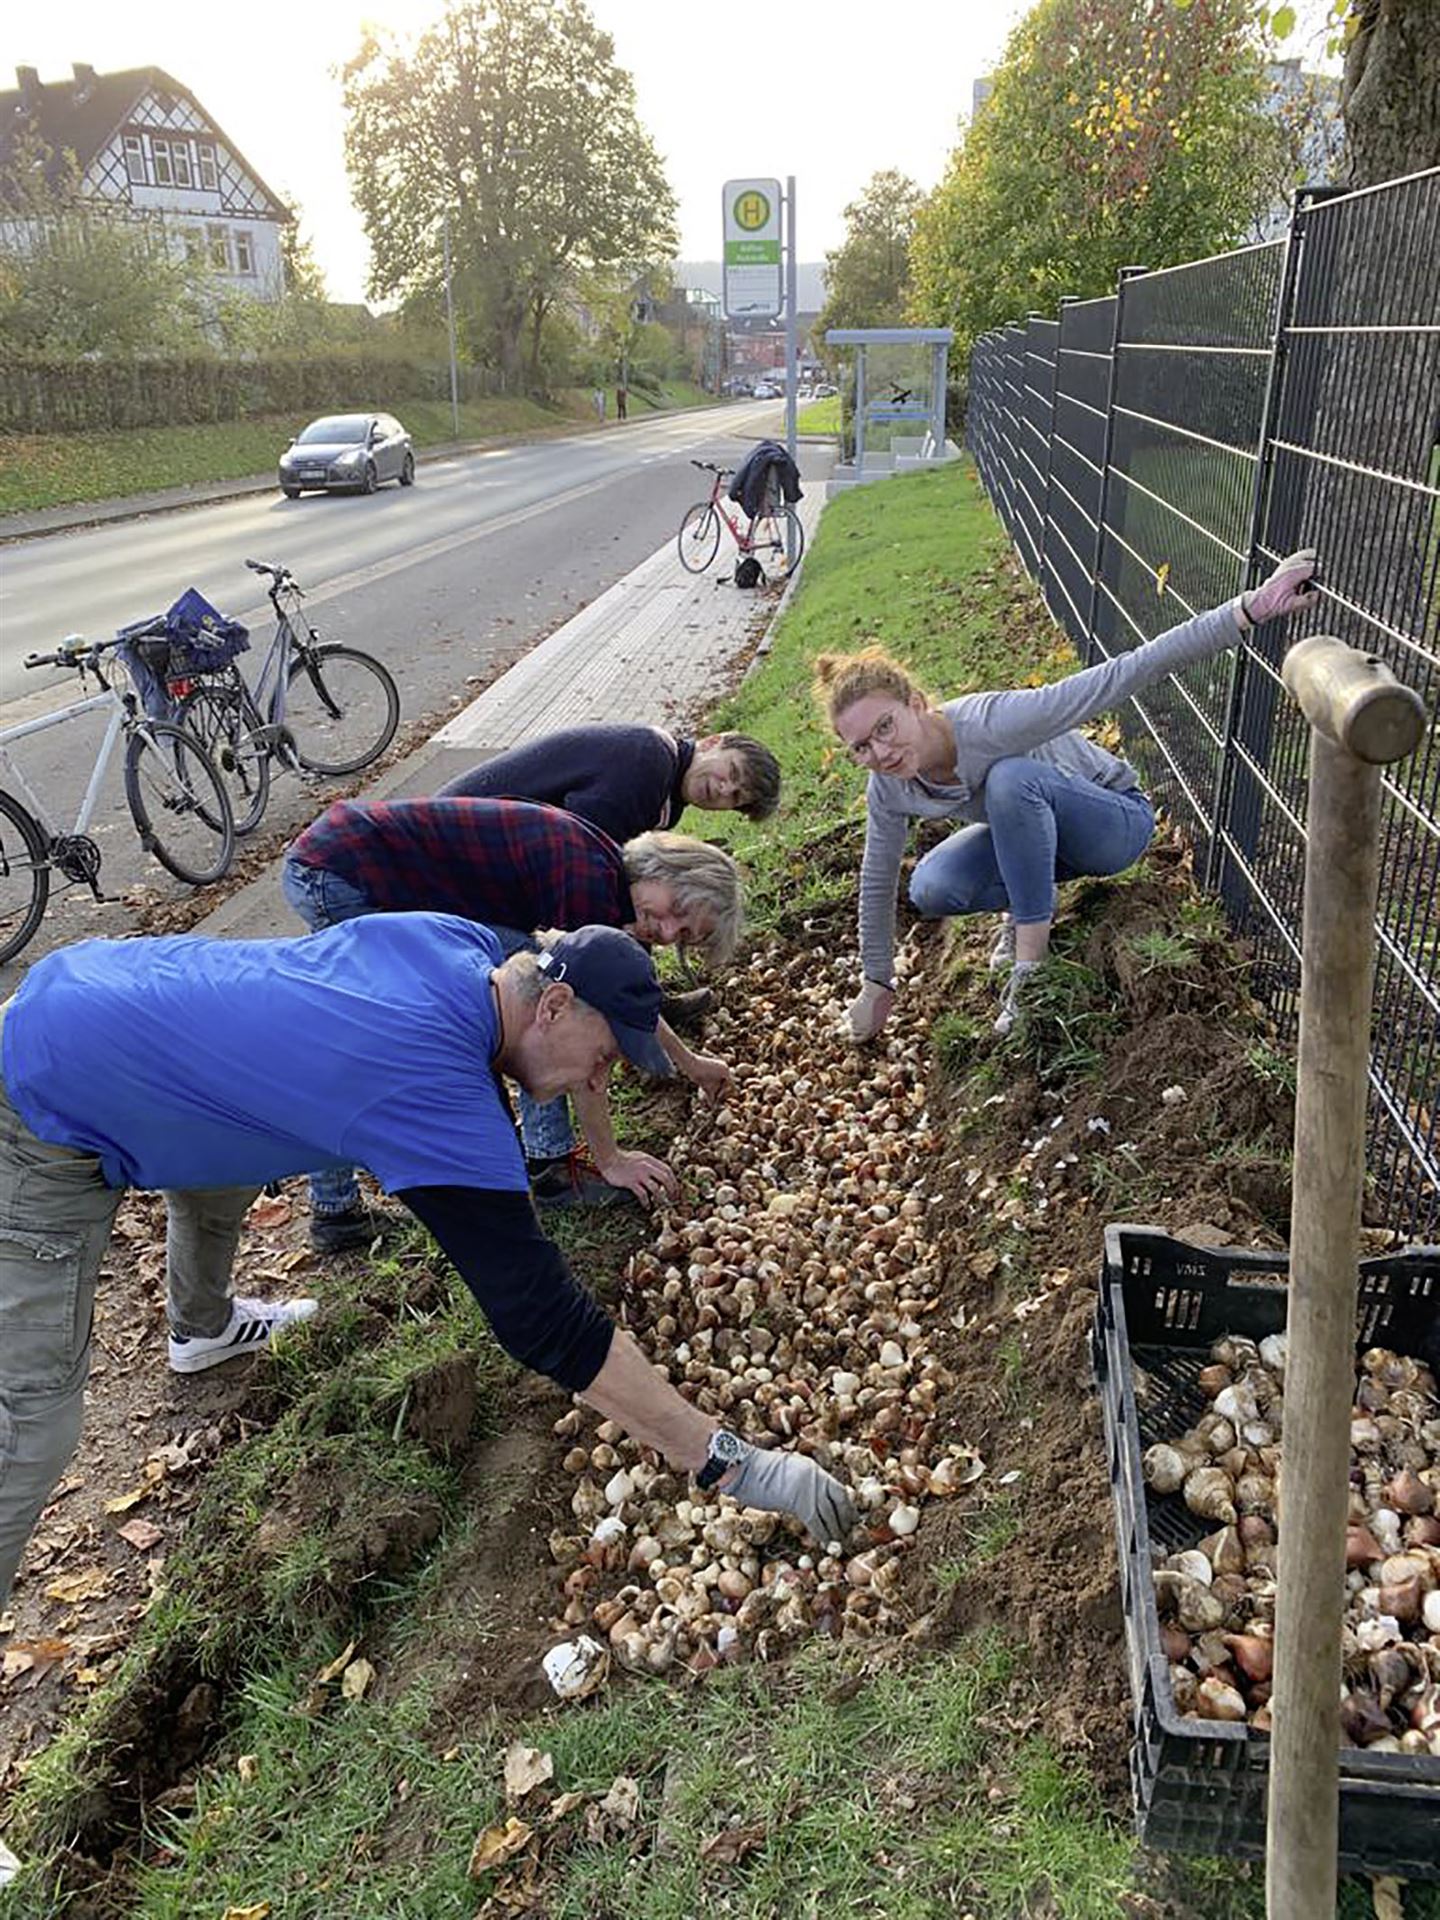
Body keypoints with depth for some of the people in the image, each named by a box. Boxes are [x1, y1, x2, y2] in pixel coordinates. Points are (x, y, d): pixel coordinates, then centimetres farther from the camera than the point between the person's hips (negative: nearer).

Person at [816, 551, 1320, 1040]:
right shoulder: (888, 790, -18)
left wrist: (1250, 610, -49)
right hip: (1024, 834, 5)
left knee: (1011, 776, -38)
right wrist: (875, 986, 5)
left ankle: (1030, 965, -26)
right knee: (930, 891, -26)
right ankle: (1027, 902, 7)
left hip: (1117, 820, -5)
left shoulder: (992, 723, -36)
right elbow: (878, 883, -3)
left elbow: (1125, 673, -40)